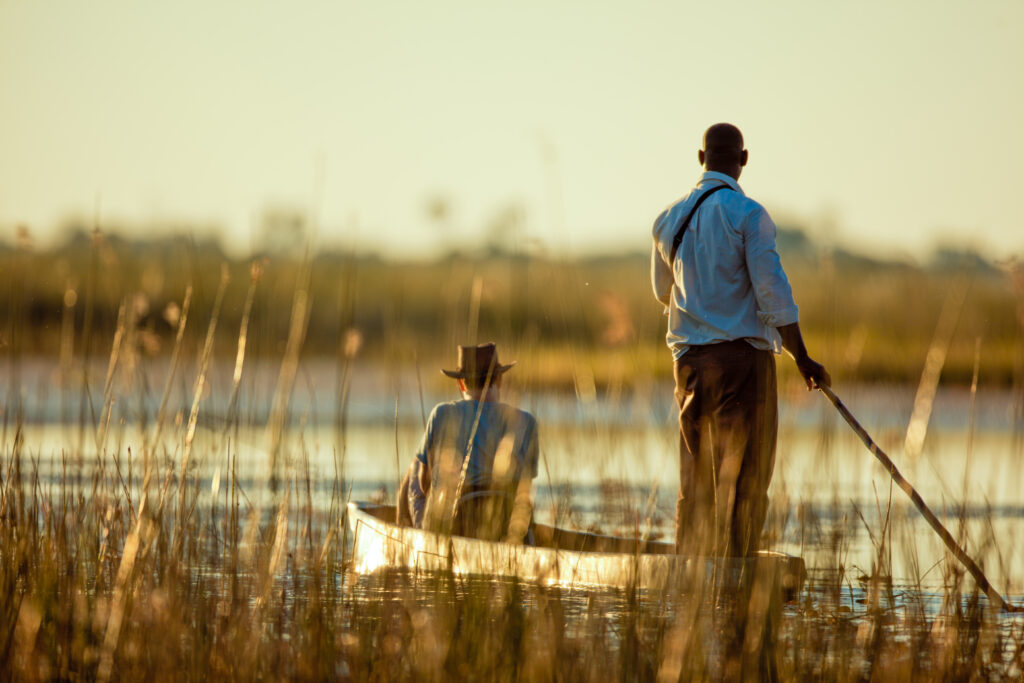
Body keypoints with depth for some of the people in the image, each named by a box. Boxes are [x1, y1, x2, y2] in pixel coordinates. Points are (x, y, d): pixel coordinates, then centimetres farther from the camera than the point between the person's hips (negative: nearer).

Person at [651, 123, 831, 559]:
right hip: (743, 355, -6)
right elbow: (773, 293, -13)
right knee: (743, 481, -3)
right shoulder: (747, 214, -9)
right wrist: (803, 360, -7)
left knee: (695, 481, 11)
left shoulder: (669, 219, 10)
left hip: (690, 359, 6)